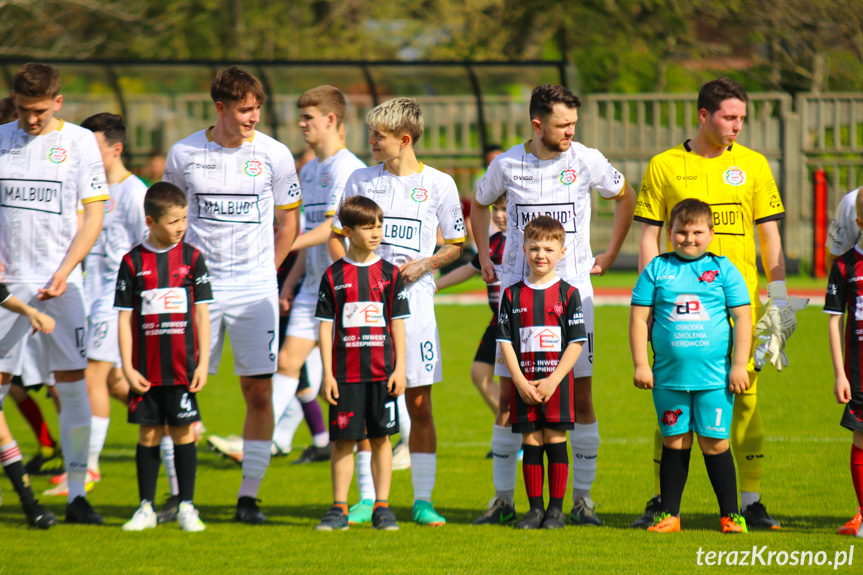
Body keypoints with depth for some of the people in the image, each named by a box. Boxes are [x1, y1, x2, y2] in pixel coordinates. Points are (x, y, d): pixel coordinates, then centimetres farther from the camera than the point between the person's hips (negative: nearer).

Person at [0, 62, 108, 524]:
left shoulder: (79, 142, 1)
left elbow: (94, 214, -1)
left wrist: (63, 272, -11)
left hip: (59, 282, -2)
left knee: (73, 383, -6)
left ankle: (76, 494, -2)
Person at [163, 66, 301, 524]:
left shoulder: (274, 155, -1)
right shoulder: (184, 154, 1)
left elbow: (288, 221, 10)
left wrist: (265, 272, 6)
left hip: (254, 291, 0)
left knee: (259, 393, -3)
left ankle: (249, 496, 5)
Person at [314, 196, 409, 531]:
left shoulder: (390, 274, 5)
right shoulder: (334, 276, 1)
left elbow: (398, 324, 6)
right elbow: (326, 326, 2)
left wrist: (400, 368, -1)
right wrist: (327, 374, -3)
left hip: (382, 373, 1)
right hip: (345, 374, -1)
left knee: (380, 438, 4)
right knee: (344, 440, 1)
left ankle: (382, 507, 10)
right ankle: (339, 508, 7)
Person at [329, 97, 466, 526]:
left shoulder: (438, 184, 3)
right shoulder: (361, 180, 8)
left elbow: (456, 245, 10)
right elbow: (336, 236, 14)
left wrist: (425, 264, -8)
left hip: (414, 300, -1)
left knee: (419, 406, -1)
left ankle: (423, 500, 5)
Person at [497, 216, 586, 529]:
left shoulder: (568, 294, 0)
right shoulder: (513, 295, 5)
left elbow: (576, 342, -3)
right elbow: (505, 342, 4)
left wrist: (553, 380, -11)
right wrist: (520, 381, -7)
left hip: (558, 383, -2)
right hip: (524, 383, 2)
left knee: (555, 440, -1)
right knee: (530, 442, 4)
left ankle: (556, 509, 6)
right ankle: (535, 507, 11)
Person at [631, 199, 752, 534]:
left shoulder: (723, 270, 4)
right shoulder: (657, 270, 5)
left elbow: (742, 318, 3)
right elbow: (639, 318, 5)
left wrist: (739, 365, -3)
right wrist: (641, 365, -1)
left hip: (714, 377, -1)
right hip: (669, 377, 1)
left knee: (714, 443, 0)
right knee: (674, 443, 7)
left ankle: (730, 515, 9)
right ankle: (669, 515, 14)